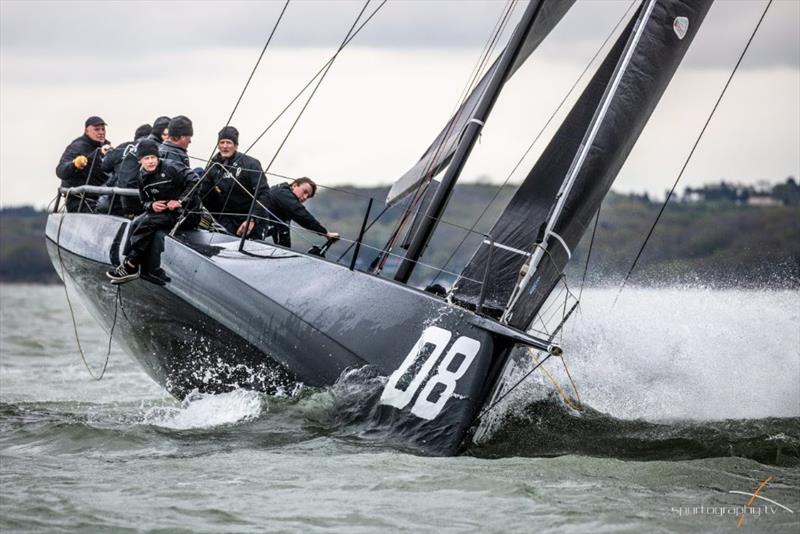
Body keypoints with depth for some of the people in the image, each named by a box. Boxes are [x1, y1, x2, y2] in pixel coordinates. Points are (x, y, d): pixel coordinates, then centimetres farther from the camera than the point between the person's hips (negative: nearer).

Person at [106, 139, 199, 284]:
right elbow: (144, 201, 15)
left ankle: (130, 266, -20)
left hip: (181, 212, -8)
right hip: (160, 211, 8)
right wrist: (151, 205, -9)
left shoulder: (170, 168, -13)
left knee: (147, 222, -23)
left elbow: (193, 180, -19)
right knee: (136, 223, -12)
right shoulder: (143, 177, 7)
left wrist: (180, 200, -22)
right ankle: (128, 263, -16)